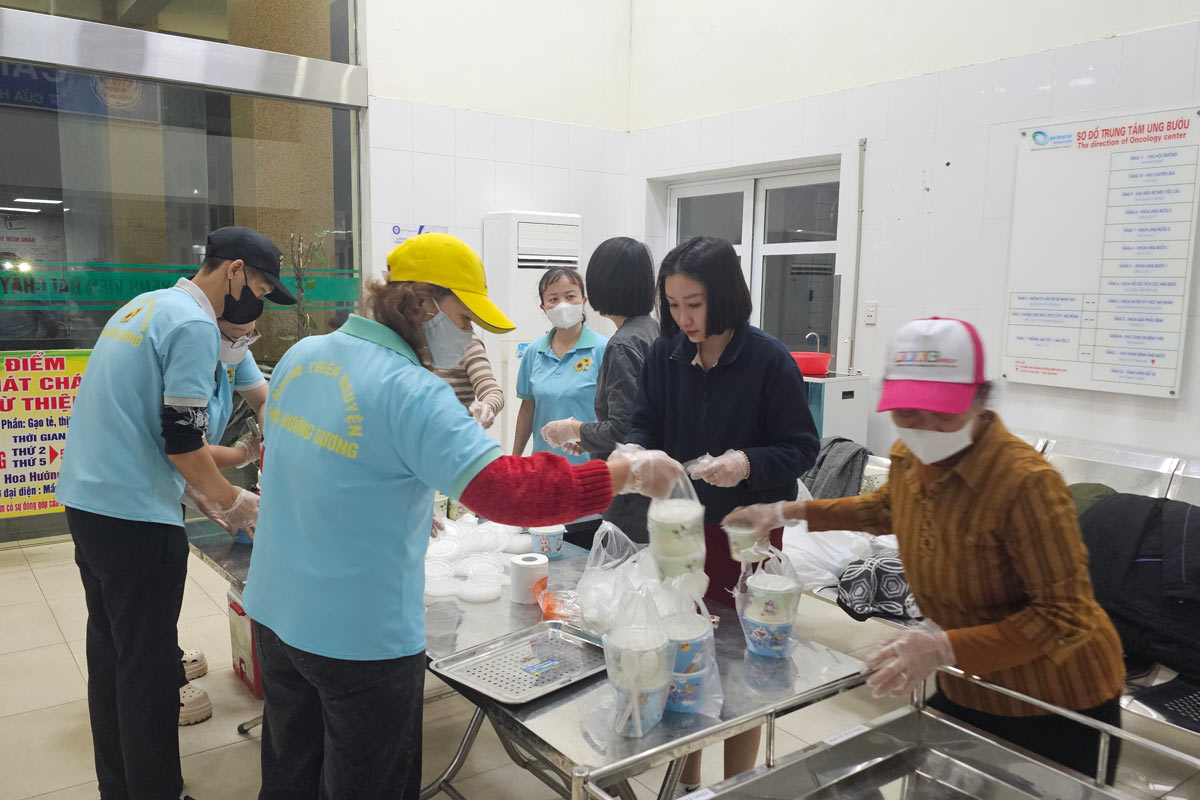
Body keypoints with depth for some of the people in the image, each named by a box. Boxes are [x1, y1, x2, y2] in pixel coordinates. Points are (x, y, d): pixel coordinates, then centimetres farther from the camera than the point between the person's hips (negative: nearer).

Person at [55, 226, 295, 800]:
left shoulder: (141, 306, 14)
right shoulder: (194, 326, -15)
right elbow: (182, 441, -18)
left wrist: (216, 461, 22)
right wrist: (231, 502, -4)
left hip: (84, 499, 10)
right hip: (135, 516, -10)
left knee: (109, 650, 19)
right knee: (149, 666, 1)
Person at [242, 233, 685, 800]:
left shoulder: (300, 356, 3)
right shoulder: (410, 392, -23)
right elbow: (501, 490, -32)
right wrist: (627, 474, -26)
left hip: (274, 611, 8)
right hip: (360, 637, -8)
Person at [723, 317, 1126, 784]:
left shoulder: (1025, 482, -29)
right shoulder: (909, 458, -9)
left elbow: (1064, 617, -25)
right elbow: (887, 509, 16)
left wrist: (944, 647, -35)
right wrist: (788, 512, 12)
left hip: (1057, 710, -6)